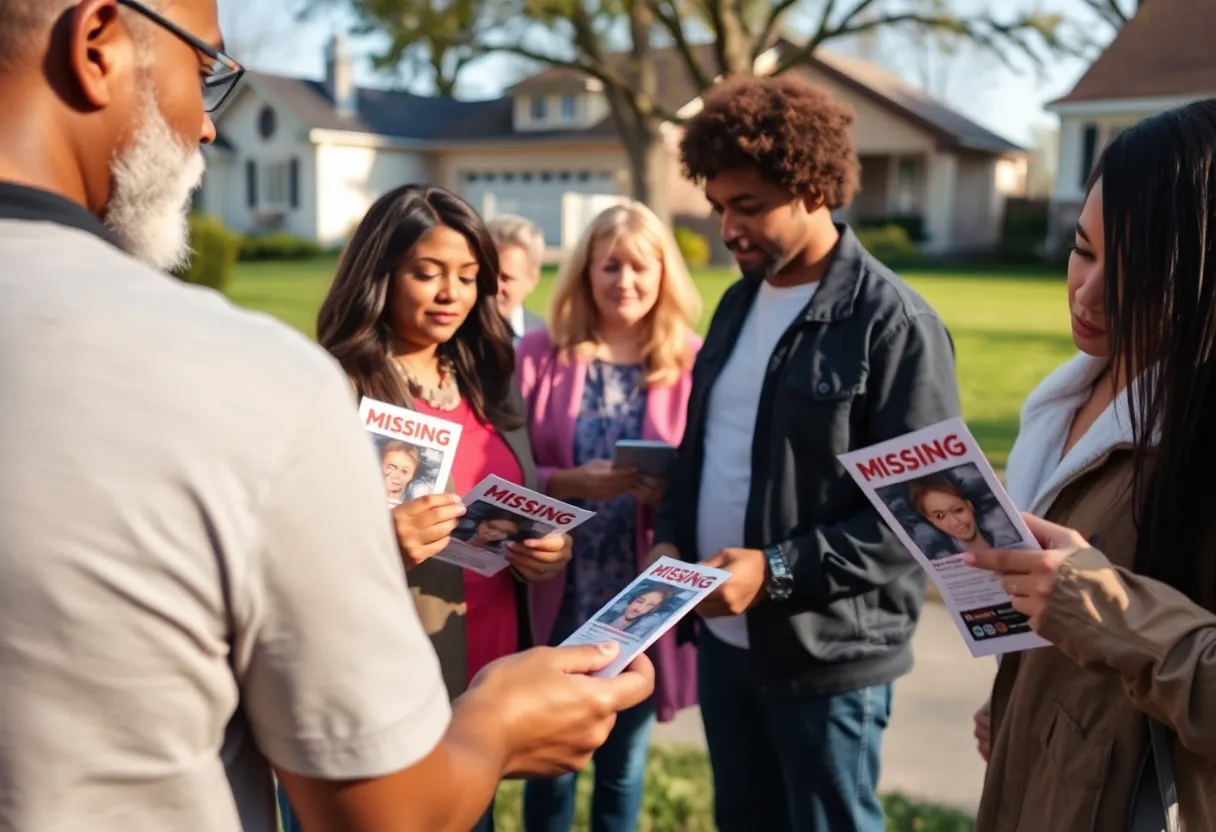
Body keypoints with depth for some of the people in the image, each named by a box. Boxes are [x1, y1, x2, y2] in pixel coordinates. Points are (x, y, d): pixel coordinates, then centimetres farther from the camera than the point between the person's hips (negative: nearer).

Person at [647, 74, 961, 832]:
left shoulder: (896, 323, -15)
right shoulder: (739, 304, 9)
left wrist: (779, 571, -22)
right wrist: (672, 538, 1)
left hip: (829, 652, -7)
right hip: (724, 634, 7)